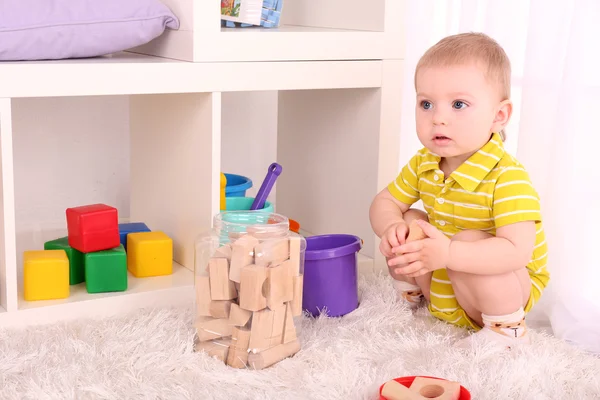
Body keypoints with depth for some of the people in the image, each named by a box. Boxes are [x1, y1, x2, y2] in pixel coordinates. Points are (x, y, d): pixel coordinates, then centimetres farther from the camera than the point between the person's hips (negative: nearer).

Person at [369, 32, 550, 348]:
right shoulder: (422, 165, -6)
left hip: (505, 291, -7)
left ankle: (506, 328, -14)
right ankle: (410, 291, 20)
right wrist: (391, 227, -23)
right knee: (408, 223, -6)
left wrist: (449, 254, -49)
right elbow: (384, 202, 2)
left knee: (469, 242, -33)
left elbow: (517, 250, -38)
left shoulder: (508, 178, -29)